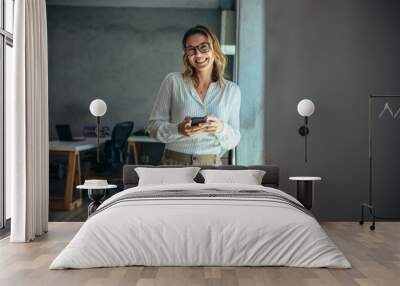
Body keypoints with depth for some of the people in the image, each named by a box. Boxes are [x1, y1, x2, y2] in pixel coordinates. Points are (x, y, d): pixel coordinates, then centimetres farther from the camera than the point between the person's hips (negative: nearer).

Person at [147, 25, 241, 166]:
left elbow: (234, 140, 10)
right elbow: (154, 125, 3)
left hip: (212, 165, 2)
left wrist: (221, 128, -11)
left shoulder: (232, 90, 7)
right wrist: (178, 129, -15)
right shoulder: (173, 81, 2)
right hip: (174, 163, -2)